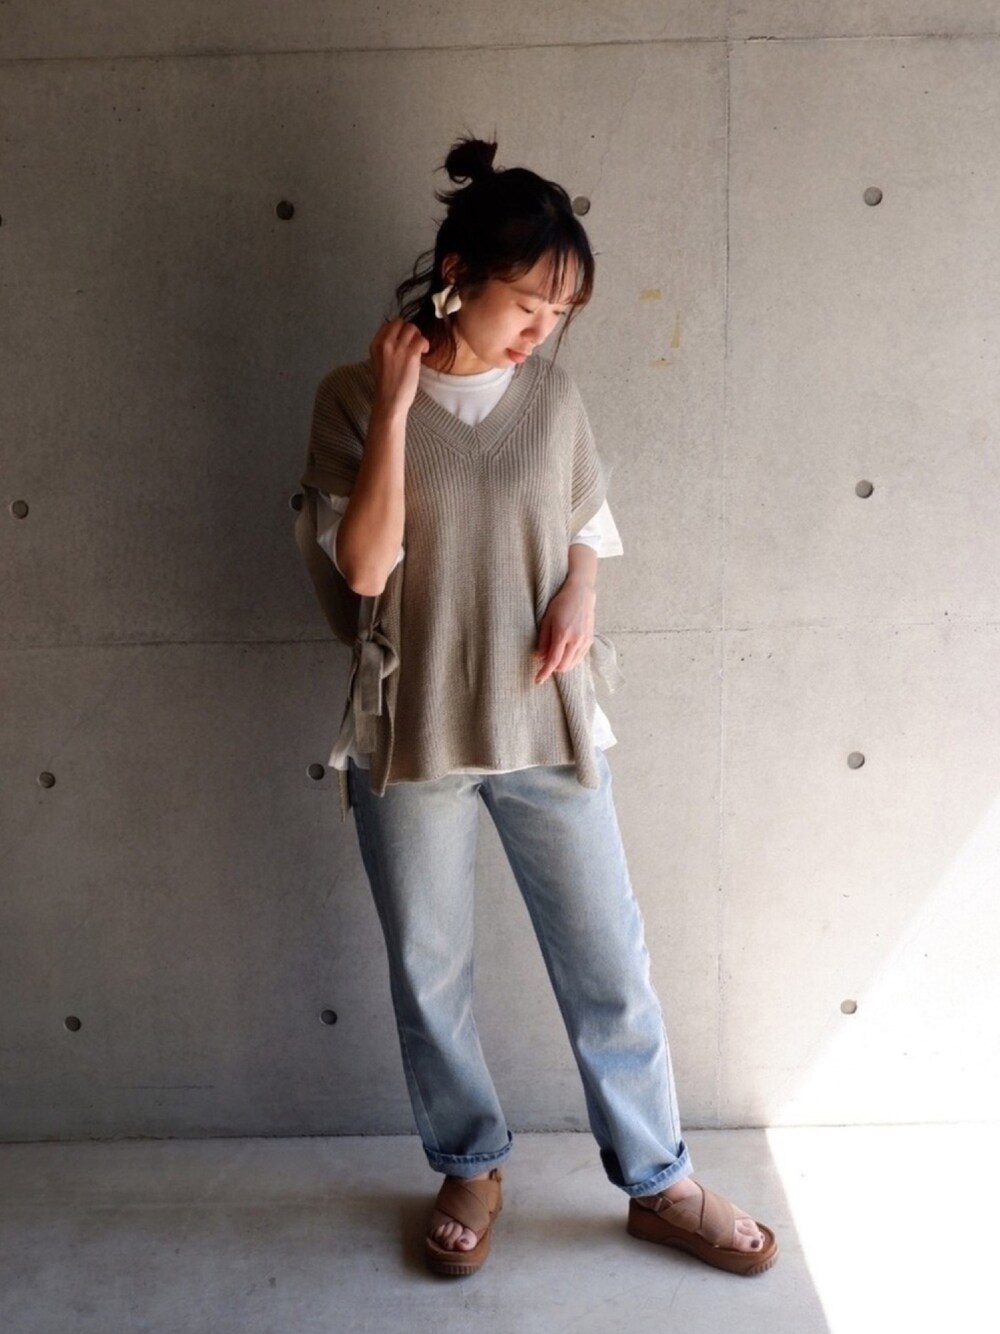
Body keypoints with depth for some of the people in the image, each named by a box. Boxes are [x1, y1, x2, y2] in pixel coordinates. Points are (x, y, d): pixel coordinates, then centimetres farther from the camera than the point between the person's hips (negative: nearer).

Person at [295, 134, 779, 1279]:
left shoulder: (552, 394, 2)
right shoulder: (355, 398, -6)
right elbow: (362, 568, -15)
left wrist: (579, 595, -7)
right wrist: (394, 407, -18)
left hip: (544, 723, 2)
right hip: (410, 735, -1)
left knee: (609, 966, 9)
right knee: (428, 974, 13)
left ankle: (658, 1184, 30)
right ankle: (469, 1170, 37)